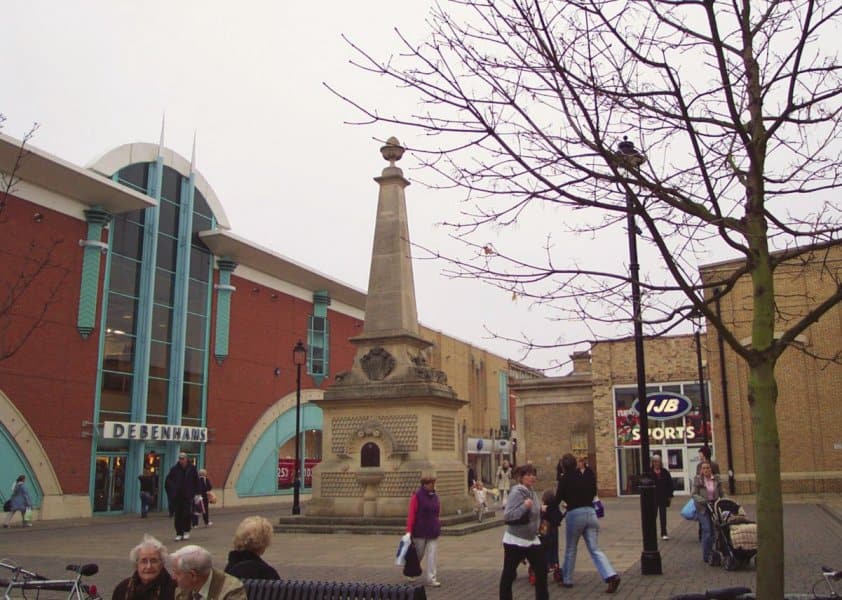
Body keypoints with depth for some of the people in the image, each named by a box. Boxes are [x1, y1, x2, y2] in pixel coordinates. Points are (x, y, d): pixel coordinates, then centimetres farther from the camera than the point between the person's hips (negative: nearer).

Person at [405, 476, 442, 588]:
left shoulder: (434, 497, 8)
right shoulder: (416, 496, -11)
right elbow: (411, 514, -14)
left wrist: (438, 526, 15)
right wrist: (409, 531, -18)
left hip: (433, 531, 5)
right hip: (420, 532, -5)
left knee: (433, 555, -1)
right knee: (418, 554, 10)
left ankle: (431, 579, 2)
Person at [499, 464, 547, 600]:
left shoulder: (532, 492, 5)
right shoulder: (516, 492, -20)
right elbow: (507, 516, -28)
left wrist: (541, 510, 7)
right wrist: (524, 506, -30)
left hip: (532, 539, 8)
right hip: (515, 540, -8)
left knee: (542, 570, 7)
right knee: (508, 574, 5)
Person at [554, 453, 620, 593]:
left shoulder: (565, 479, -4)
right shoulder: (587, 474, 7)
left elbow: (558, 499, 1)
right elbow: (593, 492, 16)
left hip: (574, 514, -4)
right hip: (590, 512, 4)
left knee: (570, 549, 13)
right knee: (595, 549, 3)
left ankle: (567, 580, 22)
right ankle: (611, 575, -15)